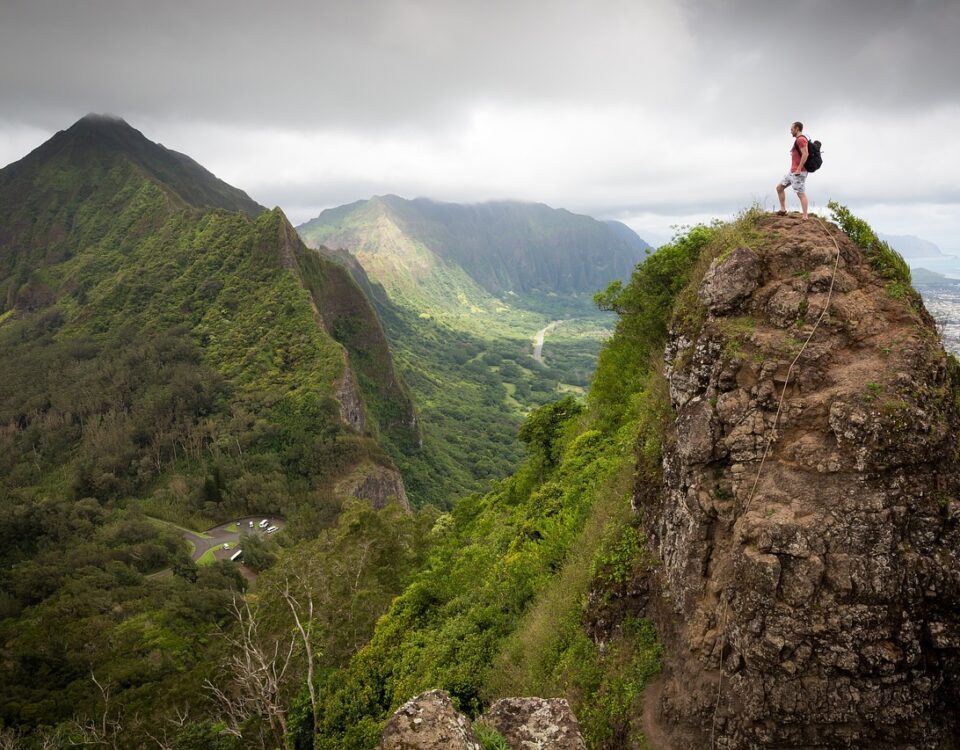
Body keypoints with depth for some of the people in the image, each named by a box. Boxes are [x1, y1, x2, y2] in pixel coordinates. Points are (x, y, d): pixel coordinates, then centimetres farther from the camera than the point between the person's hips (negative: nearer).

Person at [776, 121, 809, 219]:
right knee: (779, 188, 14)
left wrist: (799, 169, -25)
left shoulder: (800, 139, -13)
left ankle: (805, 217, -10)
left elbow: (805, 154, -23)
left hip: (798, 172, -11)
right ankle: (783, 210, 17)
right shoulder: (799, 140, 19)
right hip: (792, 171, 11)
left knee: (801, 193, -10)